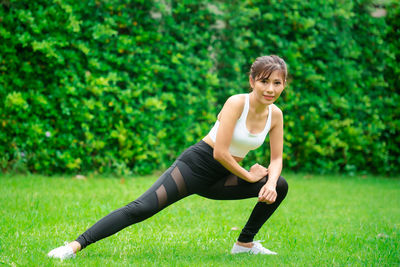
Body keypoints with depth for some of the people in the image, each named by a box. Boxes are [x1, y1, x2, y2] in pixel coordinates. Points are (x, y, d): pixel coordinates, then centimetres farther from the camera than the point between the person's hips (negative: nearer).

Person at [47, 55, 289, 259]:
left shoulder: (276, 115, 1)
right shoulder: (236, 103, -18)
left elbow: (276, 159, 7)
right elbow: (220, 152, -22)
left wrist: (270, 183, -13)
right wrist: (248, 176, -11)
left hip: (221, 177, 7)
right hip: (196, 165, -7)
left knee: (279, 186, -3)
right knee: (142, 208, -23)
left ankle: (245, 244, 12)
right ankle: (75, 246, -27)